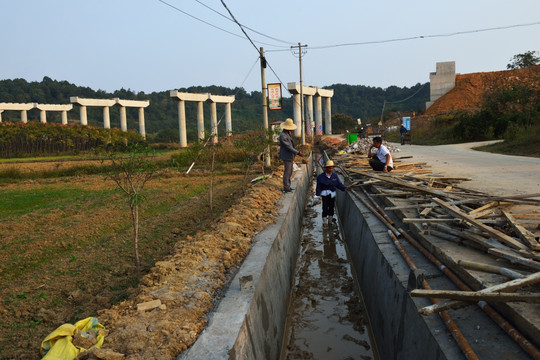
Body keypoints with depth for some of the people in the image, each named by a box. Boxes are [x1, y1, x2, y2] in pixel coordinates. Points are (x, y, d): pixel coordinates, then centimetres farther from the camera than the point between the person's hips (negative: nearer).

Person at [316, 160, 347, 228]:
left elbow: (339, 184, 8)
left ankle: (330, 218, 30)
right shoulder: (321, 176, -5)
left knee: (331, 207, 12)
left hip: (332, 194, 4)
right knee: (325, 207, -5)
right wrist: (318, 193, -7)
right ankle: (324, 221, 4)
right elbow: (318, 186, -2)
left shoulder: (335, 175, 4)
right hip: (325, 194, -3)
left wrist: (344, 188, -5)